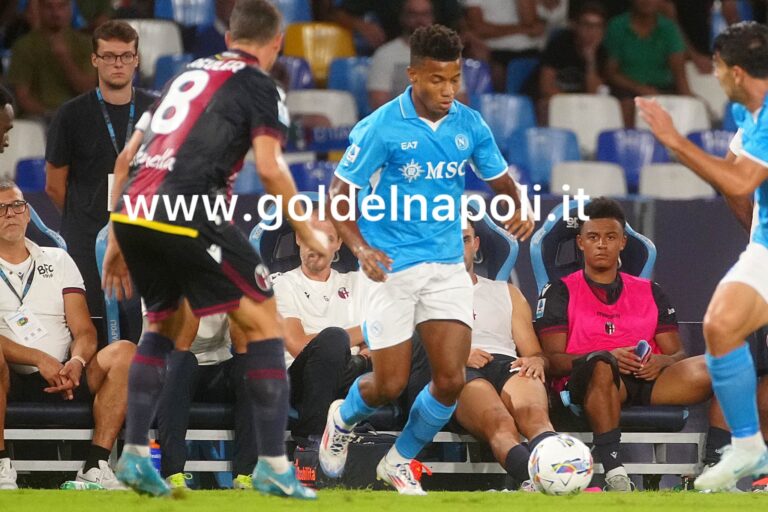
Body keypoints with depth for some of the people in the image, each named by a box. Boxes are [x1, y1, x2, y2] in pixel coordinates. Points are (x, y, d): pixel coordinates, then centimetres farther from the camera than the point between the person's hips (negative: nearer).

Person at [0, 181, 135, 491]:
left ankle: (96, 467, -27)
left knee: (124, 353, -22)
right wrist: (40, 359, -22)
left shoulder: (57, 260, 19)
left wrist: (76, 362, -14)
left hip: (61, 378, 4)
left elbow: (84, 331, 10)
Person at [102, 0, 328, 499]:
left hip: (133, 211, 7)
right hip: (188, 215, -7)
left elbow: (126, 158, 23)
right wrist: (309, 235, 4)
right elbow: (270, 168, -8)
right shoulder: (260, 86, 6)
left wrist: (117, 239, 28)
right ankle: (273, 465, -1)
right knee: (264, 322, 5)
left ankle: (135, 454, 20)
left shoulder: (188, 74, 25)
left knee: (164, 324, 27)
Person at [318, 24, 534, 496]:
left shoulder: (470, 126, 0)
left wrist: (518, 211, -11)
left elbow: (501, 181, 12)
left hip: (447, 266, 4)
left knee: (451, 379, -8)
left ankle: (400, 463, 17)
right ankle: (344, 419, 35)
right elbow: (340, 193, -7)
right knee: (390, 385, -2)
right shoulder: (380, 128, -12)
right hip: (392, 269, -4)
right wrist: (361, 248, -23)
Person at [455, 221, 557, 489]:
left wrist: (535, 361, 0)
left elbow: (535, 353, 26)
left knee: (535, 414, -37)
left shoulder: (507, 293, 34)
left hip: (507, 366, 3)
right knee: (500, 423, -39)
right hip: (456, 374, -3)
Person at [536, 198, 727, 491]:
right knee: (600, 365, -42)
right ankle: (614, 474, -47)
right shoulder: (561, 293, 12)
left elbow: (677, 354, 19)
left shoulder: (650, 293, 24)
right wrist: (608, 357, -16)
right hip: (584, 383, -4)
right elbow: (552, 360, 1)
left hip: (649, 379, 4)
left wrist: (661, 362, -7)